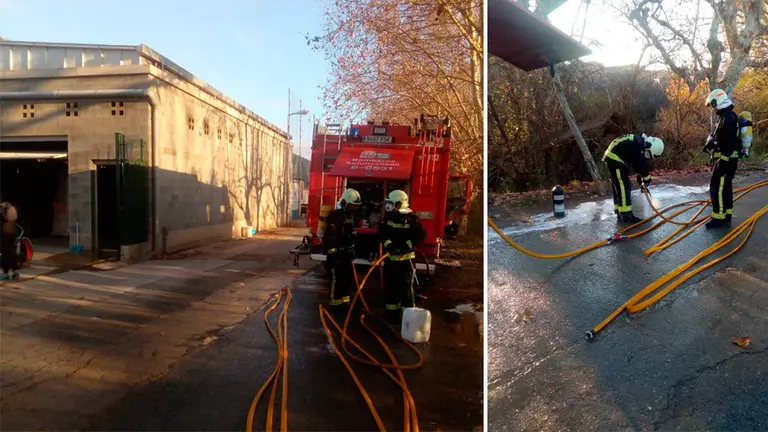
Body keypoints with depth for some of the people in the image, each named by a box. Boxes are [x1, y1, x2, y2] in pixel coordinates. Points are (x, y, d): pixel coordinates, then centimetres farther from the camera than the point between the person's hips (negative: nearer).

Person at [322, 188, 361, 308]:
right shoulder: (336, 215, -18)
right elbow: (330, 235, -23)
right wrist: (333, 253, -25)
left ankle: (343, 299, 25)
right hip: (337, 252, -10)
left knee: (349, 276, 14)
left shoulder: (349, 215, 13)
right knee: (337, 278, -5)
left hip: (346, 252, 10)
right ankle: (334, 302, 4)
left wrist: (353, 251, 22)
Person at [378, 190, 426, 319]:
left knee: (405, 286, -3)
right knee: (389, 285, 14)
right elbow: (381, 233, -3)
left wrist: (407, 246, -17)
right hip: (389, 257, 5)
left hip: (405, 258, -5)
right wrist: (388, 244, -21)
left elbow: (421, 235, -8)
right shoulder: (388, 216, 2)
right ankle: (392, 309, 29)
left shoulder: (412, 219, -11)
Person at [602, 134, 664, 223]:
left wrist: (640, 176, 16)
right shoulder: (637, 145, -21)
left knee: (618, 187, 15)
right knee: (624, 187, -10)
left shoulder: (640, 143, 9)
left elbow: (640, 163, 18)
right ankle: (626, 215, -10)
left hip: (613, 158, 11)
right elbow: (639, 164, -18)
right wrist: (647, 177, -6)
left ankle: (620, 212, 23)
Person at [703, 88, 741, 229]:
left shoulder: (727, 118, -19)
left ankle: (719, 218, -6)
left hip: (726, 160, -11)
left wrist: (722, 161, -26)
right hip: (728, 159, 11)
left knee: (717, 188, -9)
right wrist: (710, 144, 11)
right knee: (726, 187, 16)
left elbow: (729, 143, -25)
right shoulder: (727, 116, 15)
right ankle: (726, 215, 24)